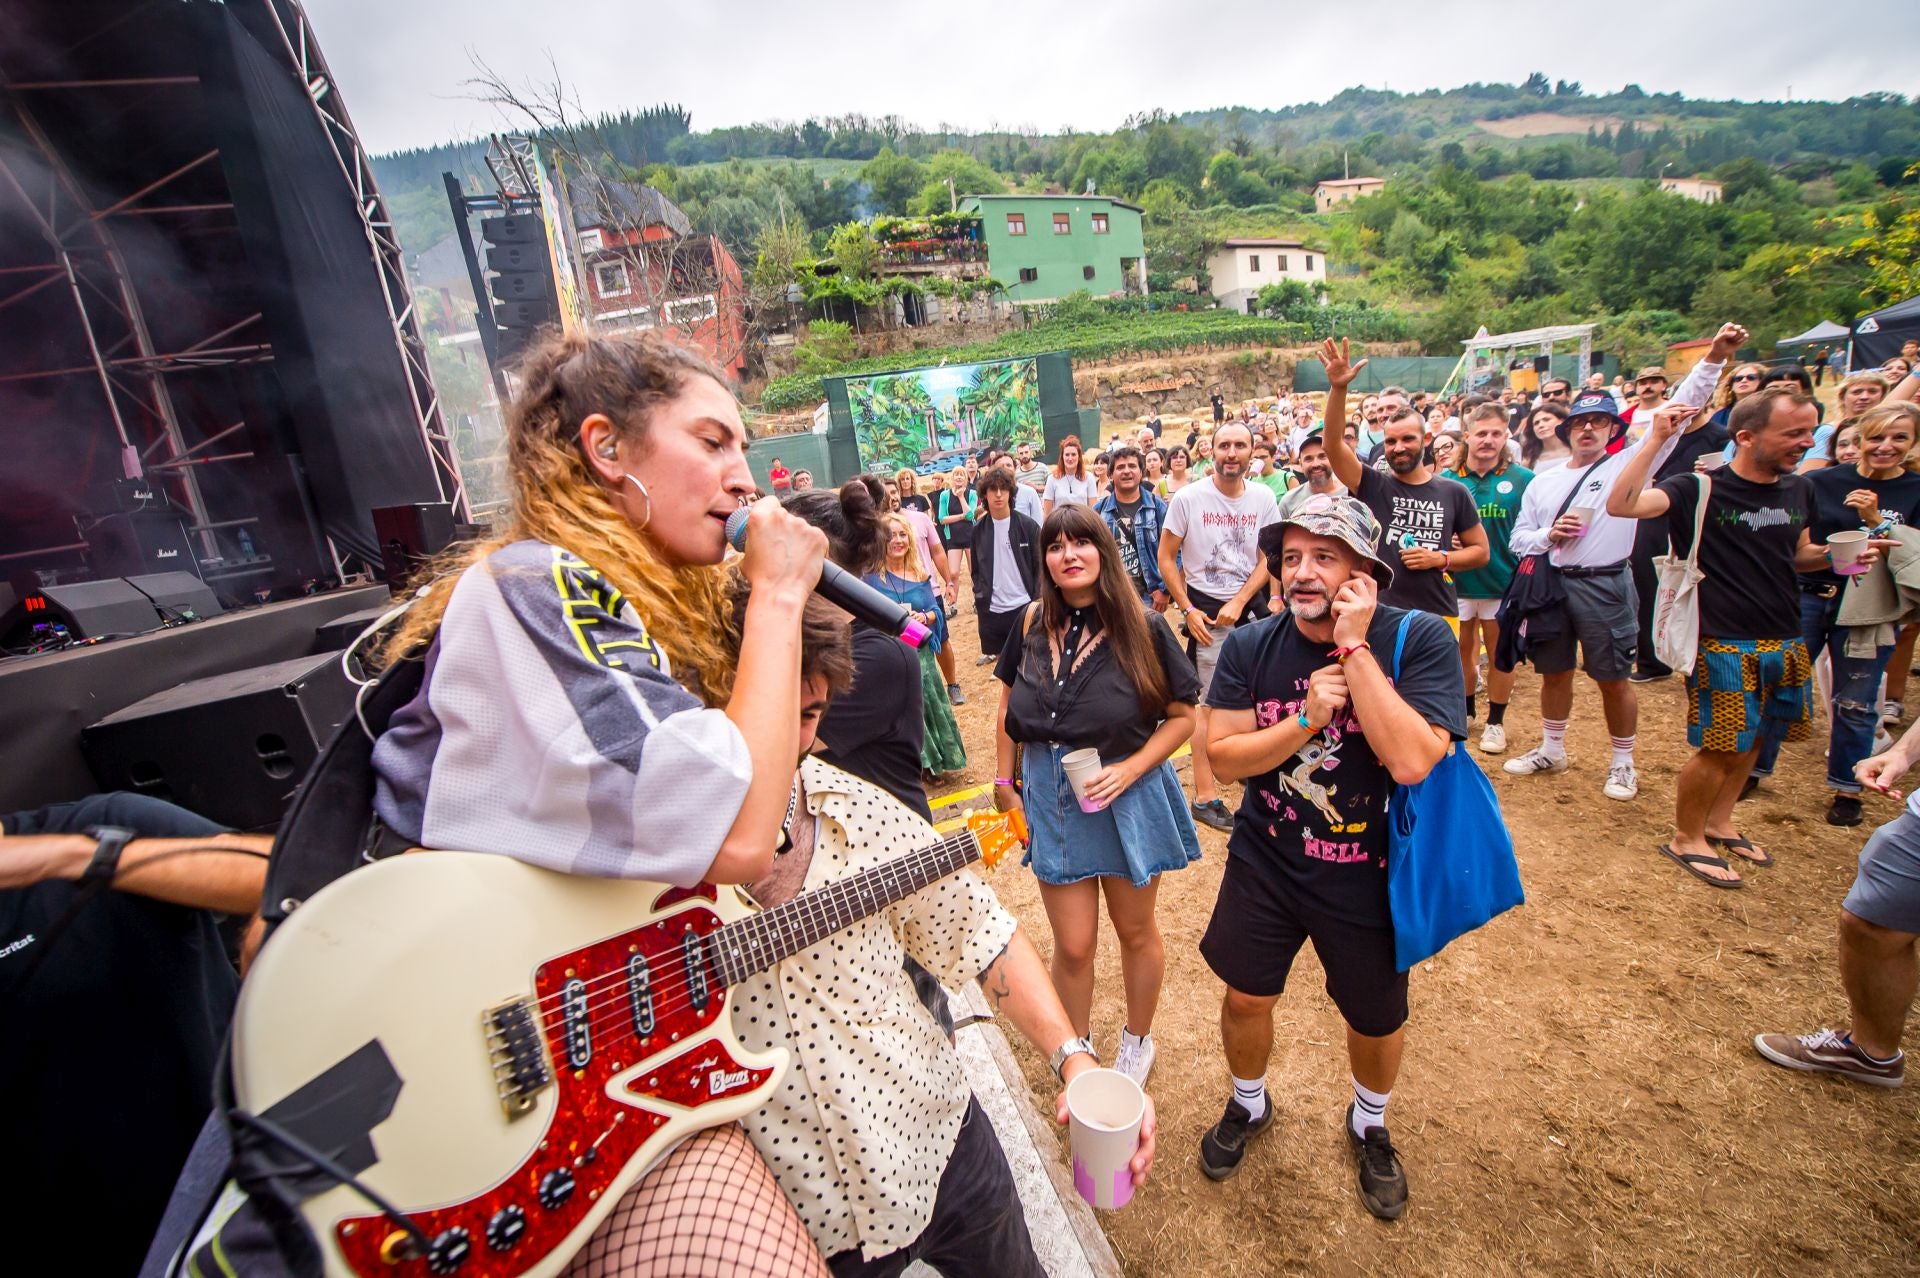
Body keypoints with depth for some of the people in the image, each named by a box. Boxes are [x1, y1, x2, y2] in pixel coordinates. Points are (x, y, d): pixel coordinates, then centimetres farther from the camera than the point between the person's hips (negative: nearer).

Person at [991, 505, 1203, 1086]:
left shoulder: (1143, 627, -13)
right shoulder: (1033, 624, -5)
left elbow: (1182, 715, -8)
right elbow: (1008, 710, 6)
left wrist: (1128, 771, -20)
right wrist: (1004, 782, 4)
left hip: (1129, 795, -1)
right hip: (1051, 797, 2)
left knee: (1134, 931, 19)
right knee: (1072, 945, 11)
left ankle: (1137, 1039, 46)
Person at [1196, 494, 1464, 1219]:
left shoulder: (1419, 640, -19)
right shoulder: (1251, 648, -10)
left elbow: (1410, 762, -31)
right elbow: (1222, 756, -12)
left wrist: (1353, 647, -31)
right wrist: (1303, 721, -27)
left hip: (1368, 874, -1)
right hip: (1265, 861, 2)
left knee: (1376, 1018, 19)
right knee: (1245, 997, 15)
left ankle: (1369, 1125, 53)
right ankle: (1248, 1105, 48)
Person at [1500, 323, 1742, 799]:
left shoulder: (1627, 465, 0)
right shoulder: (1542, 482, 10)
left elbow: (1677, 412, -7)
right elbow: (1517, 539, 10)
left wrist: (1713, 359, -15)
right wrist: (1548, 535, -10)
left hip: (1605, 586, -3)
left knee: (1614, 679, 5)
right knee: (1554, 672, 16)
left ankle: (1623, 763, 22)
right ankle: (1551, 750, 32)